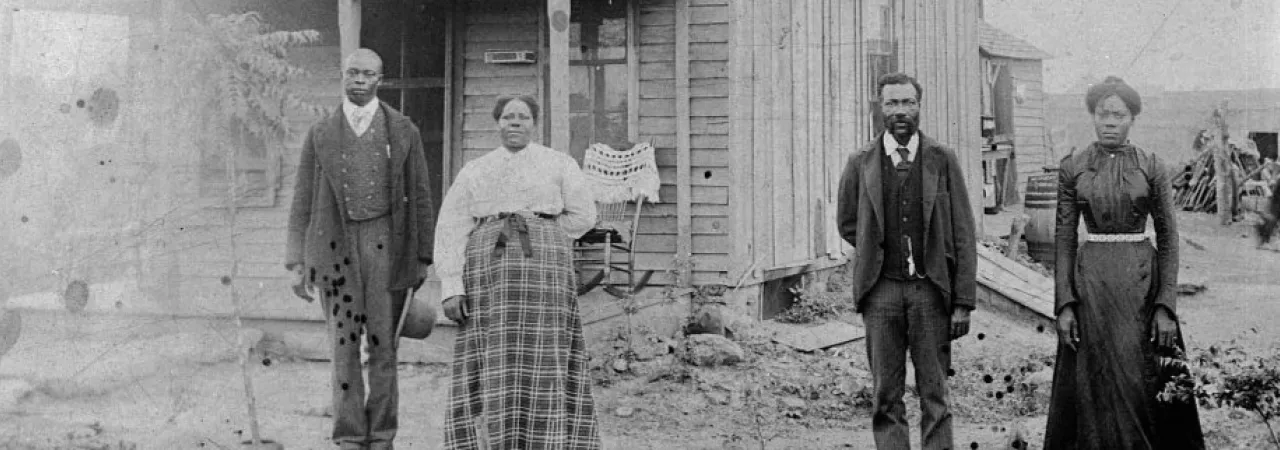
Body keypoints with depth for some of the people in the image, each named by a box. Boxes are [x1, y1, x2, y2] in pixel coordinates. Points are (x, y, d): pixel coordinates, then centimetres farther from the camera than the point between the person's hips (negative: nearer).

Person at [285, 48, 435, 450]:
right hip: (335, 247, 1)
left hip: (386, 247, -1)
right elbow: (303, 201, 7)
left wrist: (423, 258, 1)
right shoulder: (319, 134, 6)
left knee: (383, 344, 3)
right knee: (344, 346, 2)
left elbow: (420, 198, 5)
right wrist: (297, 259, -1)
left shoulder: (404, 131, 4)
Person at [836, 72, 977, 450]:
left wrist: (963, 302, -3)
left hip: (930, 288, -1)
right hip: (881, 290, 1)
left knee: (934, 395, 2)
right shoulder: (861, 163, 6)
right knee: (886, 397, 4)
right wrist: (880, 251, 6)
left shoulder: (942, 160, 3)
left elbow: (963, 235, 2)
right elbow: (847, 224, 18)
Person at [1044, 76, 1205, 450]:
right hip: (1090, 282, 1)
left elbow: (1168, 238, 0)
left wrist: (1166, 306, -7)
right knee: (1094, 386, 3)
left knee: (1142, 383, -1)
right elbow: (1064, 239, 3)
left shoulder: (1152, 167, 1)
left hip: (1142, 281, -1)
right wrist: (1064, 304, -5)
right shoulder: (1072, 169, 3)